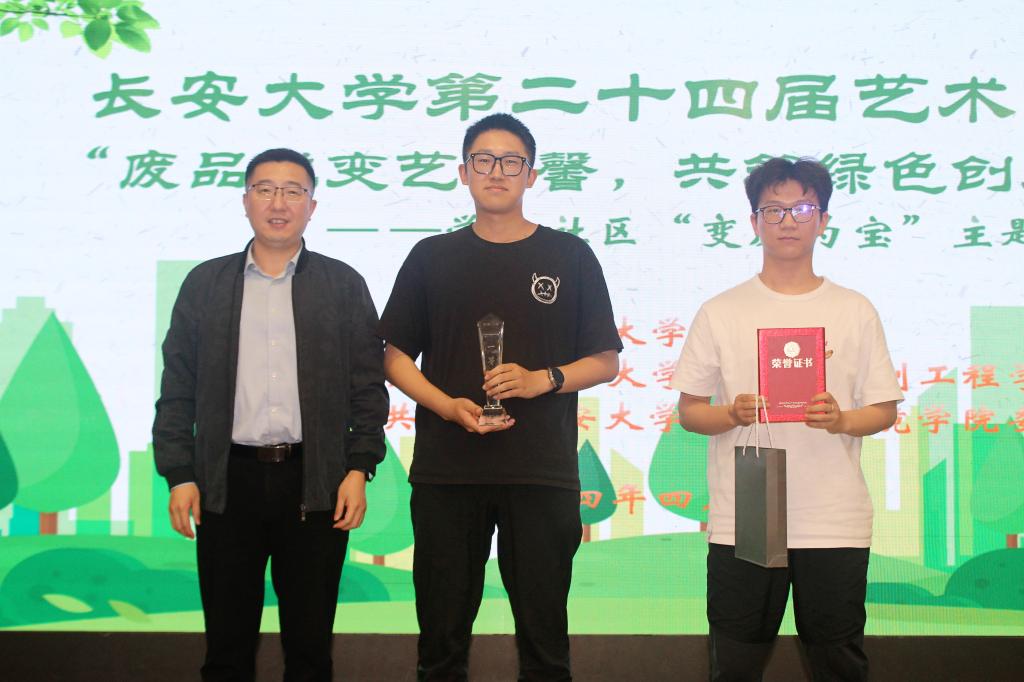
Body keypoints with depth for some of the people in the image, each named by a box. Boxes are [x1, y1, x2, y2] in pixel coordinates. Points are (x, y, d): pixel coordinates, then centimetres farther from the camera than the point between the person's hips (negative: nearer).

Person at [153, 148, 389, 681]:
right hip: (228, 481, 1)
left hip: (316, 484, -1)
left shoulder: (344, 285, 7)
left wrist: (359, 469, -4)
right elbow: (177, 388, 7)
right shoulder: (205, 284, 9)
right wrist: (178, 476, 0)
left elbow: (368, 386, 4)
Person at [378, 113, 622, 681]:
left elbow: (605, 361, 8)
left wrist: (544, 379, -11)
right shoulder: (433, 257, 9)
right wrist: (448, 405, -9)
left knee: (544, 635, 5)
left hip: (542, 472, -1)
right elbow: (396, 356, 10)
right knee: (441, 636, 8)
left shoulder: (570, 257, 7)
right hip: (445, 469, 1)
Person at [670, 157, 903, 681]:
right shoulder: (720, 313, 6)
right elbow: (689, 411, 7)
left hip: (836, 522, 1)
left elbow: (885, 410, 9)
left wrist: (841, 420, -12)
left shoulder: (855, 312, 8)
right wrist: (733, 414, -14)